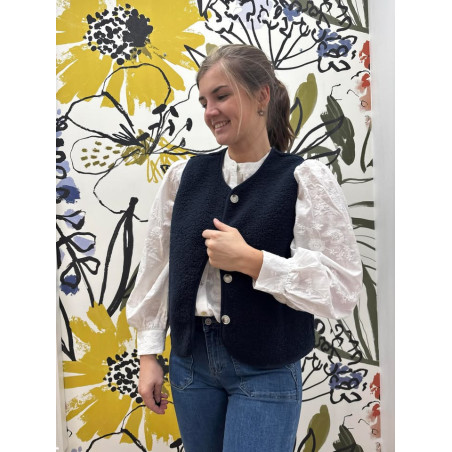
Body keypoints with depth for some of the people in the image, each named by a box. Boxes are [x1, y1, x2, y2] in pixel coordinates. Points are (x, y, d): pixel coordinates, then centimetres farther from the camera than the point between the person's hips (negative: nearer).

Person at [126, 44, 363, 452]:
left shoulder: (305, 180, -11)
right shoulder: (184, 176, -1)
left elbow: (343, 290, -14)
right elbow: (156, 267, 4)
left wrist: (251, 260, -22)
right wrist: (149, 354, 5)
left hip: (266, 372, -3)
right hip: (190, 360, 4)